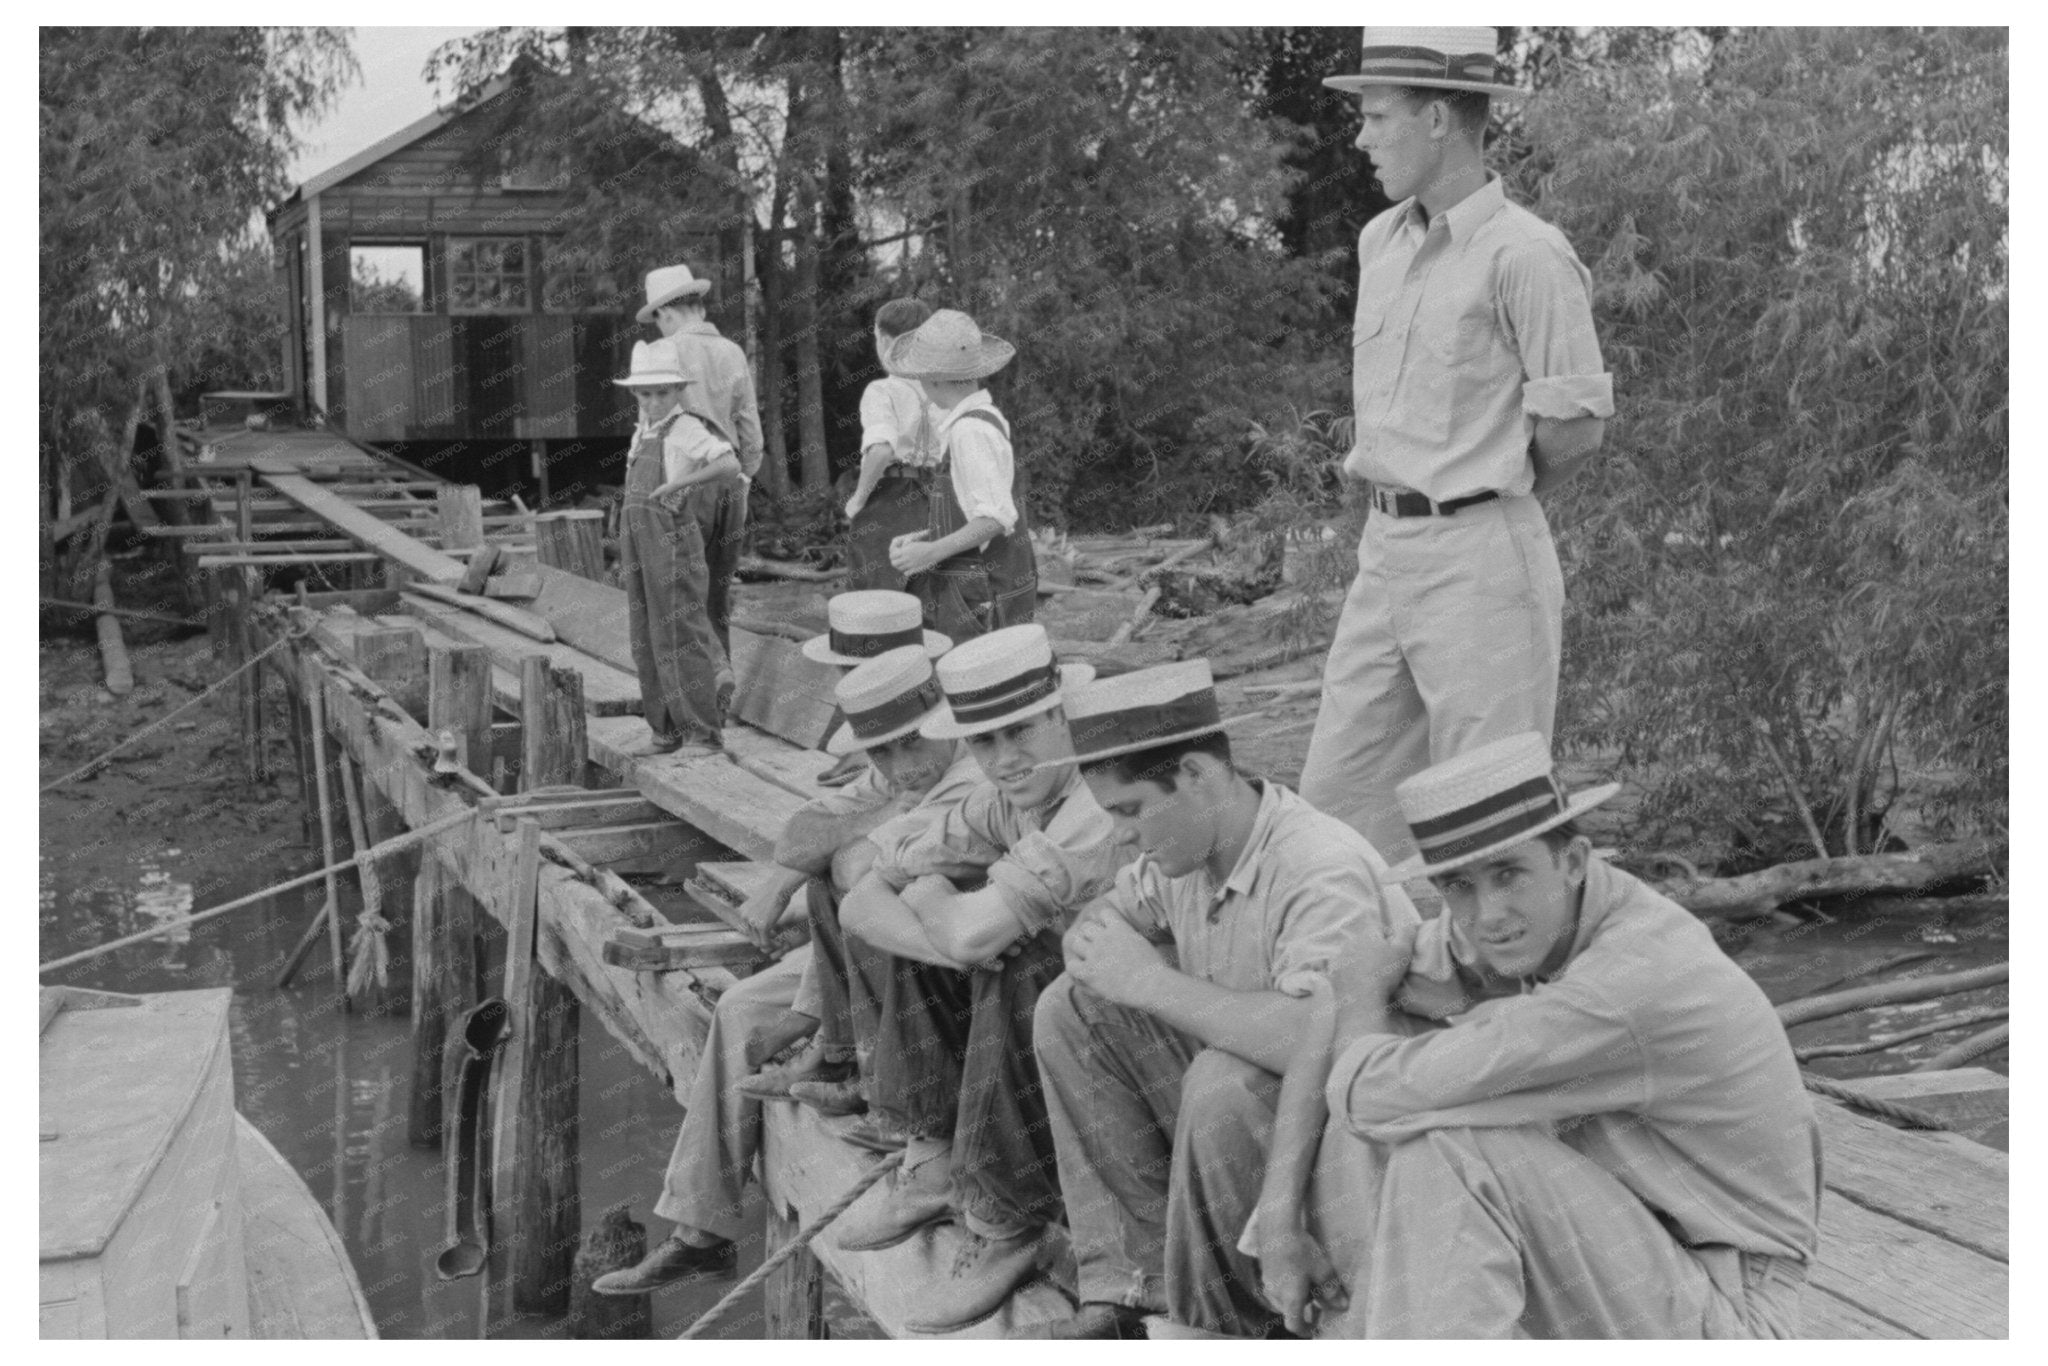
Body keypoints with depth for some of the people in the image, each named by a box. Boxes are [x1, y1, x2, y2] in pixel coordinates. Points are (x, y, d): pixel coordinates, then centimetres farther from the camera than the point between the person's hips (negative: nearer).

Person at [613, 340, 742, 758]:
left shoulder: (687, 429, -9)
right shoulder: (642, 433, 15)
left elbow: (730, 465, -23)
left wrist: (679, 484, -22)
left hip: (674, 541, -8)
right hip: (638, 542, 8)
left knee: (681, 636, -7)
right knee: (646, 640, 9)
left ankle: (704, 733, -2)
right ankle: (667, 731, 16)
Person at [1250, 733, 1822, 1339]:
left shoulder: (1640, 974, -31)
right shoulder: (1512, 915, -7)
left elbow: (1375, 1095, -30)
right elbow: (1332, 1025, 0)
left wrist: (1364, 991, -8)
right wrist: (1279, 1219, -9)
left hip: (1722, 1310, -8)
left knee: (1449, 1145, -27)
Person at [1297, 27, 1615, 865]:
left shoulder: (1524, 254, -14)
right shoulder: (1380, 240, 12)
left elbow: (1576, 423, -11)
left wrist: (1489, 494, 2)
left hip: (1481, 557, -8)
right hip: (1384, 546, 8)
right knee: (1337, 797, 10)